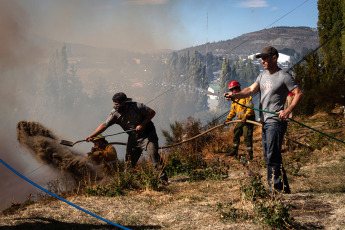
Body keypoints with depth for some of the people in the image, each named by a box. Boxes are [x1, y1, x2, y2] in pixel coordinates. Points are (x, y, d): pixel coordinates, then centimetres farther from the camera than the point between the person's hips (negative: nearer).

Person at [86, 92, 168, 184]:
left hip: (147, 135, -4)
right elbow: (104, 125, -12)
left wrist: (142, 124, -20)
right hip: (133, 138, 4)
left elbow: (152, 112, -11)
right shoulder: (114, 114, -7)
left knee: (153, 154, -19)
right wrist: (91, 136, -22)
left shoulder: (136, 106, -18)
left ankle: (163, 177, -13)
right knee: (129, 161, 2)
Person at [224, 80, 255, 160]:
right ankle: (234, 151, 26)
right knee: (236, 134, 13)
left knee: (247, 136, -13)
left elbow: (250, 107, -19)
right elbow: (233, 111, 19)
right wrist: (228, 118, 7)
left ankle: (250, 154, -9)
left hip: (248, 119, -9)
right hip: (241, 120, 9)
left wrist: (245, 116, -28)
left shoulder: (245, 95, -12)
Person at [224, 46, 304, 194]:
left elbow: (299, 94, -10)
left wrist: (288, 110, -21)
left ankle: (274, 188, -4)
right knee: (269, 156, 11)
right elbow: (251, 90, 4)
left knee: (272, 157, -10)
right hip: (265, 122, 9)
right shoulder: (262, 76, 16)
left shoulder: (284, 77, -7)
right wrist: (236, 95, -14)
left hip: (276, 122, -9)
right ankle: (284, 188, 20)